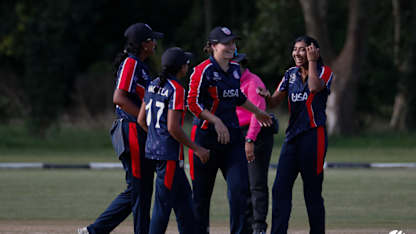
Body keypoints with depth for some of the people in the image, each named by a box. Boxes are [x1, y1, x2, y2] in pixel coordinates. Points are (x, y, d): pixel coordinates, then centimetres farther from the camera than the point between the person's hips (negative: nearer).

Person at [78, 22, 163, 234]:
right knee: (140, 189, -5)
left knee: (136, 190, 12)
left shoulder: (138, 65, 19)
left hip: (139, 133, 10)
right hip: (133, 131, -10)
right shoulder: (130, 63, -11)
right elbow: (119, 98, -21)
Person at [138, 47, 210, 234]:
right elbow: (173, 128, -21)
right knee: (164, 202, -5)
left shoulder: (153, 85, 10)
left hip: (153, 147, 9)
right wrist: (197, 149, -13)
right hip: (169, 154, -9)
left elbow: (141, 119, 14)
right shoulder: (176, 89, -15)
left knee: (183, 195, 16)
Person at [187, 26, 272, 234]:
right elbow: (193, 103, -14)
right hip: (206, 136, -5)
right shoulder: (204, 71, -11)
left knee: (239, 187, -7)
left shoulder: (235, 69, 10)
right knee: (202, 192, 4)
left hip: (232, 135, 5)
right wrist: (216, 121, -22)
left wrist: (258, 112, 37)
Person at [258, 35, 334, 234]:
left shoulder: (324, 72, 0)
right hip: (292, 136, 6)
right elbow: (274, 101, 9)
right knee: (280, 188, -2)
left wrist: (312, 62, -12)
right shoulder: (291, 74, 16)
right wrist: (266, 96, -13)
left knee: (312, 190, -3)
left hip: (314, 135, -6)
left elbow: (314, 87, -23)